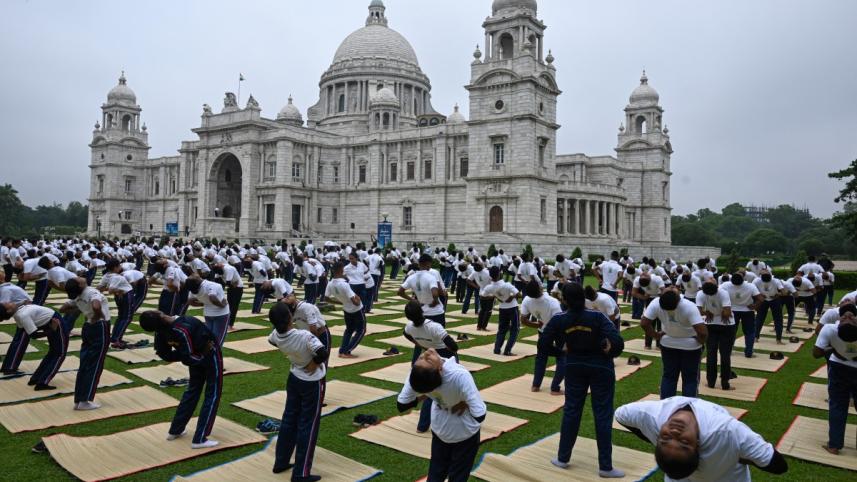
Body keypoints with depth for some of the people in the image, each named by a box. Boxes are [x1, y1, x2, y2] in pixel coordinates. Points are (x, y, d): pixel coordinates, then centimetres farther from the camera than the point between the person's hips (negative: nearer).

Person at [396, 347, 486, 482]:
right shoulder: (460, 375, -41)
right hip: (465, 432, -3)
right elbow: (479, 415, -39)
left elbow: (401, 405, -13)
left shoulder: (416, 374, -28)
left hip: (439, 429, 3)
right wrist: (465, 403, -21)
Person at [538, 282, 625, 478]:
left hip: (574, 366, 2)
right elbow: (617, 342, -24)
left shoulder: (558, 320, -10)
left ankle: (562, 458, 23)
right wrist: (610, 352, -3)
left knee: (571, 410, 14)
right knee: (603, 414, 7)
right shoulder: (597, 317, -16)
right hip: (600, 367, -2)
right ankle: (605, 466, 13)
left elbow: (543, 345, -6)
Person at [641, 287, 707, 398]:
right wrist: (701, 341, -13)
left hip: (668, 344, 3)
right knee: (690, 379, 12)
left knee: (668, 377, 17)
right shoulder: (689, 307, -31)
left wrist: (656, 336, -4)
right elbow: (703, 332, -35)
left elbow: (644, 324, -20)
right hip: (691, 346, -3)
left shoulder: (656, 303, -23)